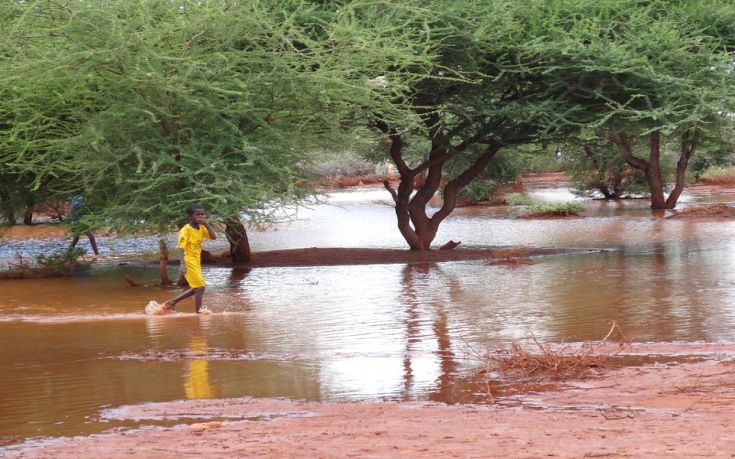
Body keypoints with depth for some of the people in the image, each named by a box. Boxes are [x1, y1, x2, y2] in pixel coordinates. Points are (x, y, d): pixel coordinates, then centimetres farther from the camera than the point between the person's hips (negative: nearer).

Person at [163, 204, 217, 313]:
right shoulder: (186, 230, -17)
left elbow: (214, 237, -3)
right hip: (189, 262, -9)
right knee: (200, 288, -10)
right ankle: (197, 313, -1)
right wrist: (182, 264, -37)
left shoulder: (201, 228, 6)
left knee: (196, 288, 17)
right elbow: (181, 247, -25)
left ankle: (172, 302, 26)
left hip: (196, 262, 9)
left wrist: (206, 224, -13)